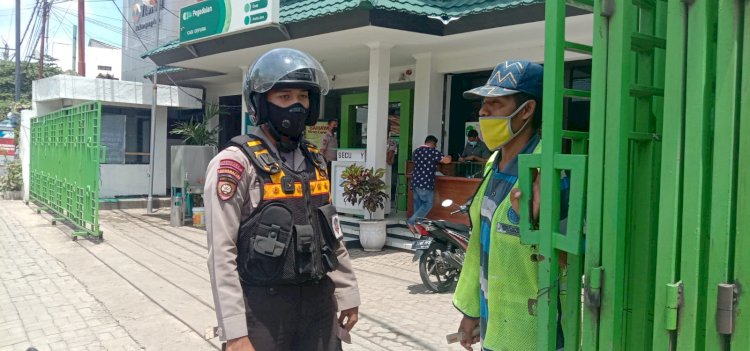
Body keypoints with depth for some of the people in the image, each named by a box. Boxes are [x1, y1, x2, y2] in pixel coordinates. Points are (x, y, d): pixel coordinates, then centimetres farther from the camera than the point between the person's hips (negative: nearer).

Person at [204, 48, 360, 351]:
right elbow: (222, 254, -16)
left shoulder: (314, 160, 9)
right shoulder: (236, 163, -13)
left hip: (319, 302, 6)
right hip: (263, 307, -6)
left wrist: (347, 293, 15)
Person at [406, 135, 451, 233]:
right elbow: (447, 160, -15)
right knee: (428, 204, 1)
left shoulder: (416, 151, 12)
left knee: (418, 203, 13)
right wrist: (449, 156, 10)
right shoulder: (433, 152, -9)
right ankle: (411, 221, -6)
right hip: (426, 184, -7)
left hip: (415, 182, 7)